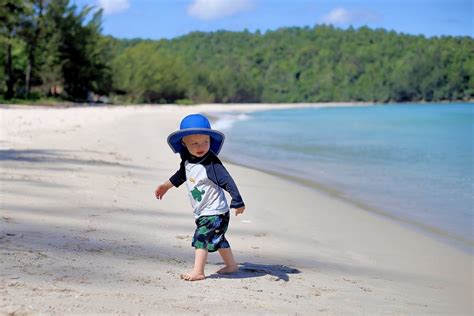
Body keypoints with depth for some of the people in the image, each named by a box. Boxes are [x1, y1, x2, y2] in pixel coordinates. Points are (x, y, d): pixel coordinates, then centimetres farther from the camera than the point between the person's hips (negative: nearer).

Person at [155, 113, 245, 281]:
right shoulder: (187, 161, 2)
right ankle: (231, 265, 37)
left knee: (201, 237, -13)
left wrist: (237, 201, -32)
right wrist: (166, 185, 37)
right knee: (217, 239, 21)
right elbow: (181, 174, 23)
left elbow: (227, 181, -25)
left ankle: (198, 272, -10)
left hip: (214, 212, -9)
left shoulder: (212, 162, -21)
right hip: (201, 212, 9)